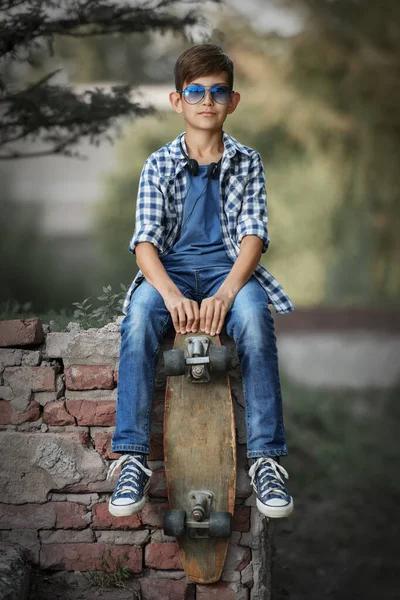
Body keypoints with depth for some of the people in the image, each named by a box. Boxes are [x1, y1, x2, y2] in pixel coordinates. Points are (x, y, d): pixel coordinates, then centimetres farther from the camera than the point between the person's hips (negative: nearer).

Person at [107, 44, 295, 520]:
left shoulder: (247, 163, 8)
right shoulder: (159, 165, 6)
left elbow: (253, 234, -3)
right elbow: (145, 240, -5)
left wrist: (225, 293, -23)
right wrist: (172, 294, -25)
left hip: (229, 266, 0)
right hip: (170, 268, 0)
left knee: (253, 316, -35)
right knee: (139, 317, -34)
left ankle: (266, 459, -30)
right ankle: (132, 459, -30)